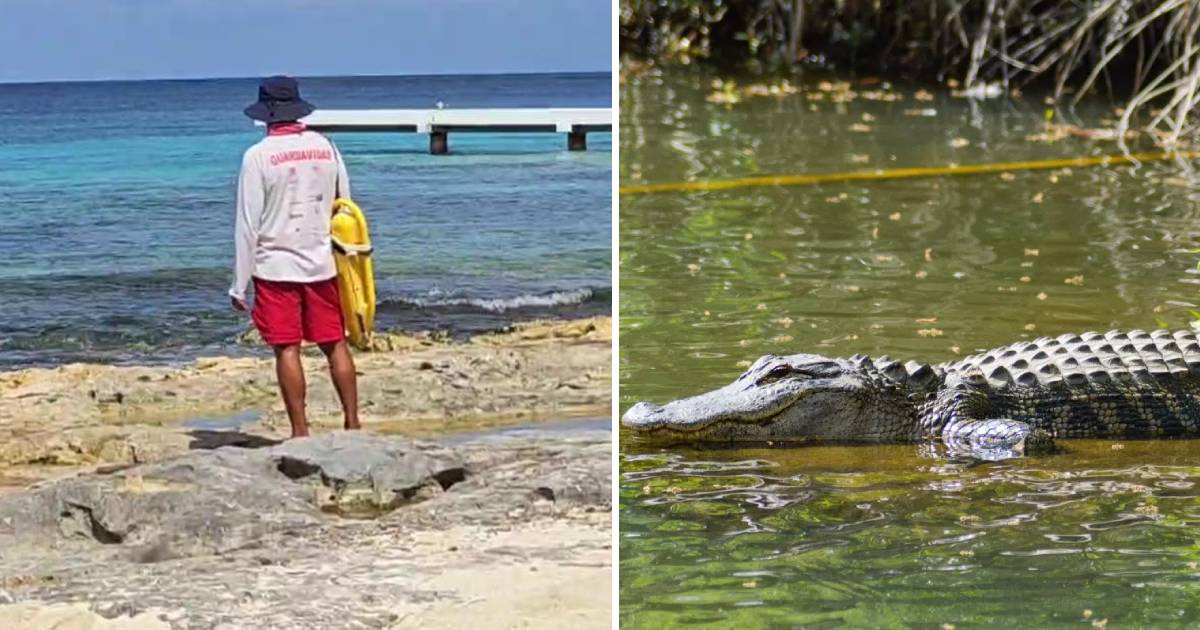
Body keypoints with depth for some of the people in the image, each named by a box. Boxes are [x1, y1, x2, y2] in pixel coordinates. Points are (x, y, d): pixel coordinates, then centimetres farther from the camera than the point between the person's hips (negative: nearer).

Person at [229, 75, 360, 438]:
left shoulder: (258, 156, -9)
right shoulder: (325, 148, 4)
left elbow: (248, 224, -8)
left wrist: (239, 284, -3)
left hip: (276, 267, -4)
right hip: (322, 264, 4)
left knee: (287, 350, 1)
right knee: (335, 344, 10)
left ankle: (300, 431, 2)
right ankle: (352, 423, 11)